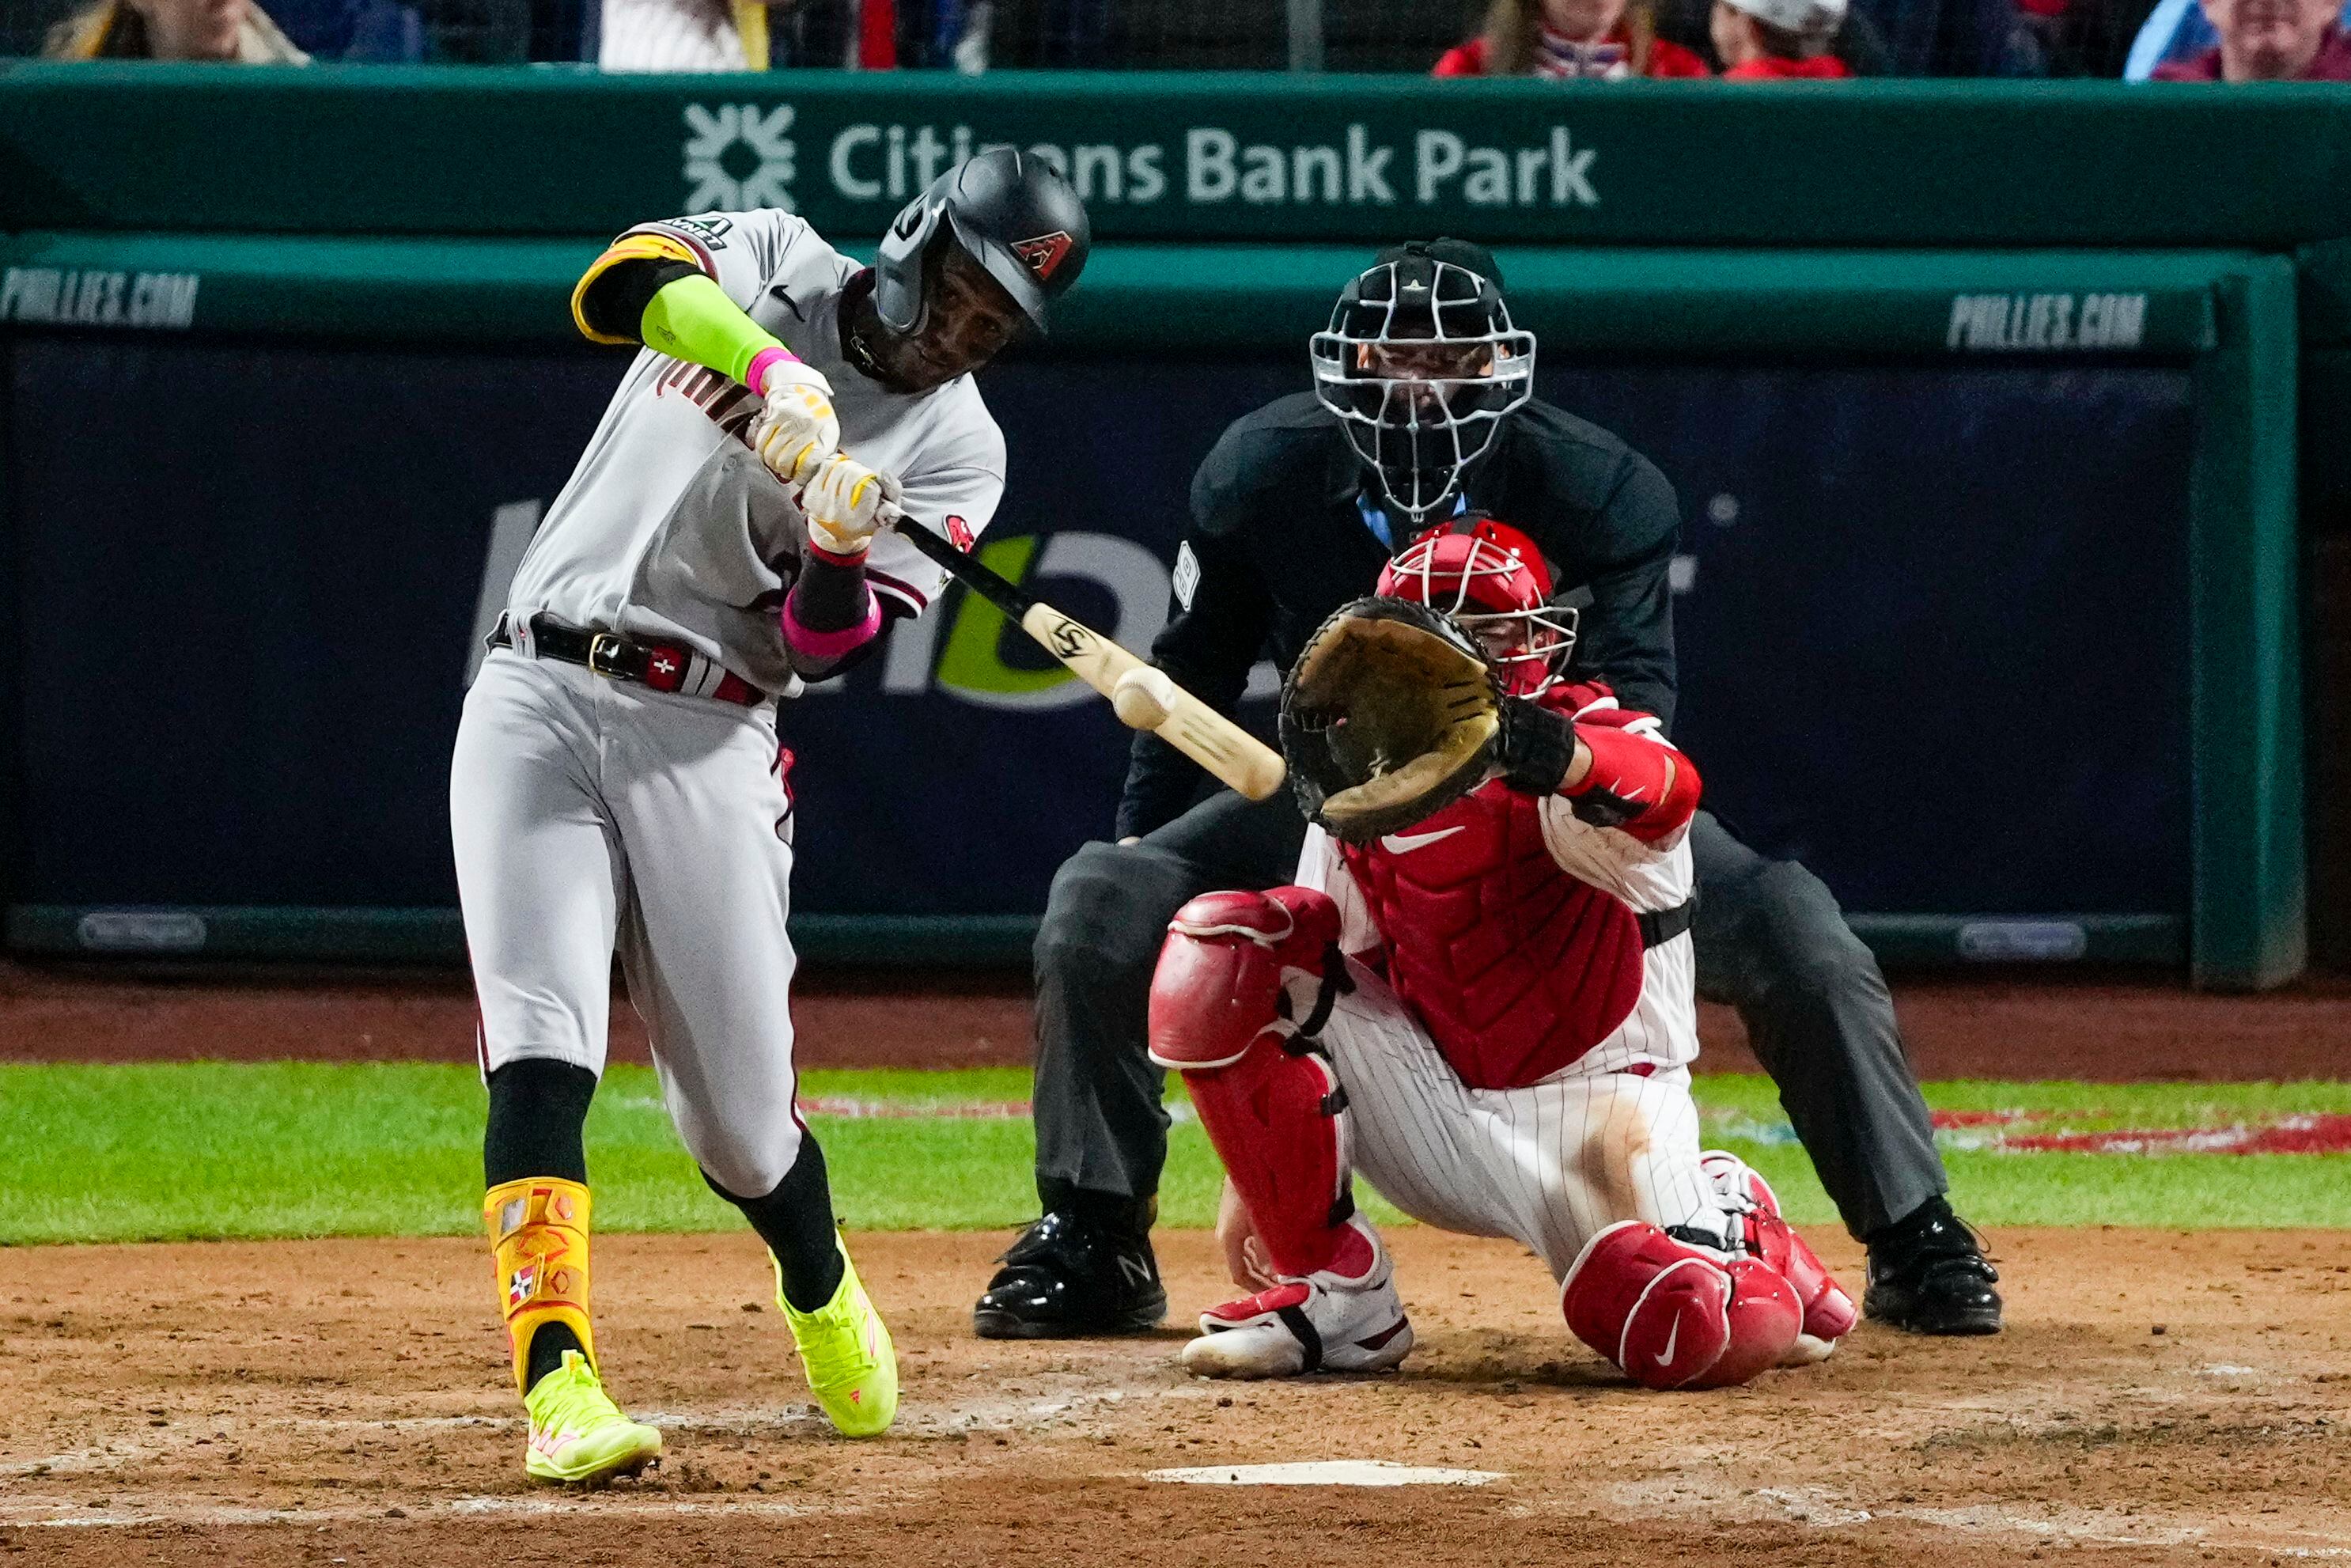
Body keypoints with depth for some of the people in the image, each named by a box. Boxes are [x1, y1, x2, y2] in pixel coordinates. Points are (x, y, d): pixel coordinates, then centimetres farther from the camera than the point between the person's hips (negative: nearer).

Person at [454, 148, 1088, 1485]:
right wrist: (770, 371, -32)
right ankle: (559, 1383, -24)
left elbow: (824, 647, -7)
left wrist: (840, 547, -28)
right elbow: (623, 282, -18)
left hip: (706, 745, 1)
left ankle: (820, 1287, 35)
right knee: (542, 1051, -17)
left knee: (738, 1114, 2)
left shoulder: (959, 451, 4)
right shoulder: (770, 262, 5)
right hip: (538, 705, -1)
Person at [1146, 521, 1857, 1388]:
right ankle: (1332, 1295, -8)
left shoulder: (1593, 738, -16)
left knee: (1700, 1340, -31)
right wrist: (1254, 1186, 2)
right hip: (1434, 1098, 4)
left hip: (1590, 1098, -4)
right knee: (1219, 949, -16)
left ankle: (1733, 1227, 12)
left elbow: (1664, 793, -42)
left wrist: (1544, 750, -65)